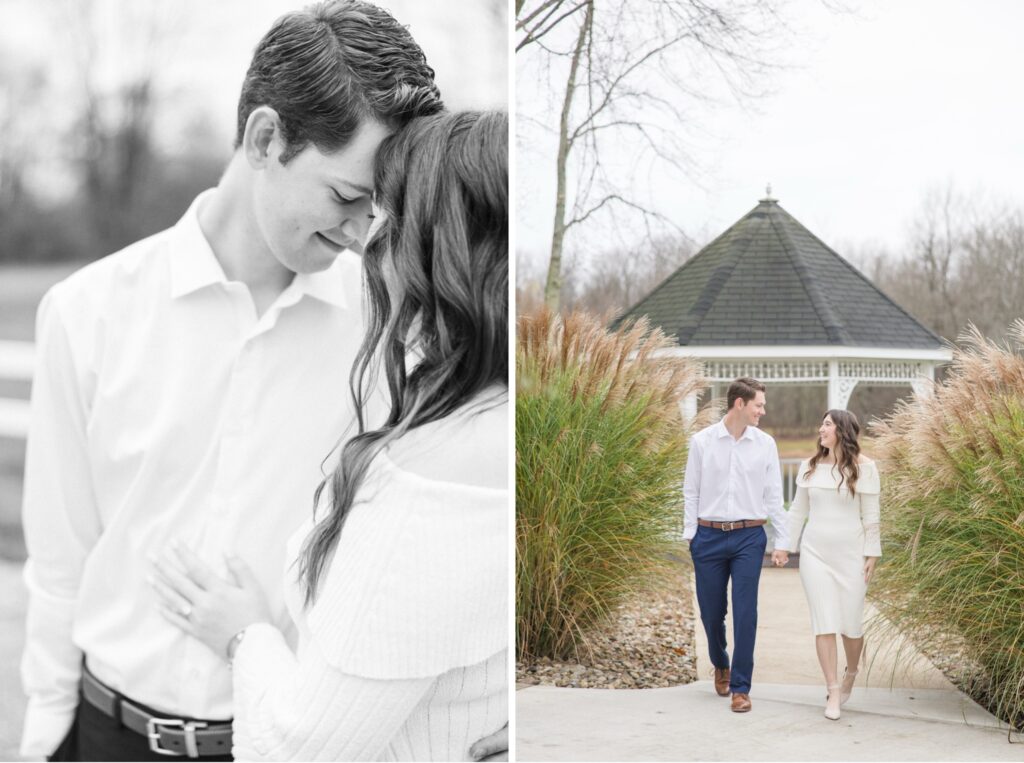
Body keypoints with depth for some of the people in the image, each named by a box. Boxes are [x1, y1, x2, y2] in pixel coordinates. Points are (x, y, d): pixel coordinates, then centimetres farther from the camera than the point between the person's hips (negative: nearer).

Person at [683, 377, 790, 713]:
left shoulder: (765, 444, 3)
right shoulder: (702, 441, 0)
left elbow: (774, 496, 6)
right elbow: (691, 492, 4)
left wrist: (780, 542, 3)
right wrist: (690, 535, -2)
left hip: (749, 537, 0)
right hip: (709, 536, 0)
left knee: (745, 613, -6)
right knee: (711, 612, 8)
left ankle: (741, 687, 2)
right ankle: (721, 665, 37)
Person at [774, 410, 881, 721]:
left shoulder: (864, 467, -2)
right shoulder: (810, 466, 7)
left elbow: (870, 516, -1)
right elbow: (798, 510, 13)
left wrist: (872, 554, -3)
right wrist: (785, 546, 10)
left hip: (850, 554, -2)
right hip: (815, 552, 2)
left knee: (851, 624, 2)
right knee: (824, 623, -4)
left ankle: (851, 673, 33)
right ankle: (833, 693, 1)